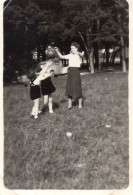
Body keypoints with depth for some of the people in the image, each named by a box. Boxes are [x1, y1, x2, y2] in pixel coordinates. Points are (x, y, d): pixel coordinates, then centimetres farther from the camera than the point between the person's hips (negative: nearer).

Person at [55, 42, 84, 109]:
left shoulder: (79, 55, -1)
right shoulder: (70, 55, 14)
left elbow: (81, 55, -24)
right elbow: (61, 56, 16)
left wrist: (77, 52, -47)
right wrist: (57, 51, 0)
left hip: (76, 71, -5)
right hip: (70, 71, 5)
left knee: (78, 87, -1)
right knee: (69, 87, 4)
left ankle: (80, 104, 12)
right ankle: (69, 104, 12)